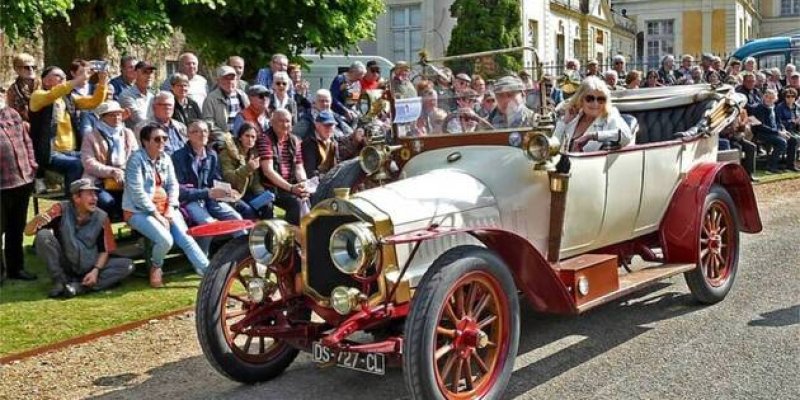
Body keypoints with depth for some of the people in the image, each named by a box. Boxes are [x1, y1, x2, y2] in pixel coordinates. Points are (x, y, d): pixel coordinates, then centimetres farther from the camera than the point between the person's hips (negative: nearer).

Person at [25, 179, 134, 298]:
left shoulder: (101, 217, -9)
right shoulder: (61, 210, -13)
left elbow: (104, 250, -2)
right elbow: (28, 231, -16)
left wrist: (95, 271, -18)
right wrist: (36, 219, -39)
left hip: (90, 268, 2)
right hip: (65, 266, -1)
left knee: (127, 265, -19)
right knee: (43, 235, -24)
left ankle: (79, 286, -27)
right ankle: (60, 282, -13)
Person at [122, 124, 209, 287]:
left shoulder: (165, 159, 9)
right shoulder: (136, 159, -12)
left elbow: (173, 185, 10)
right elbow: (137, 192, -18)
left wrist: (170, 209, -6)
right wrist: (155, 214, -18)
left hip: (164, 209, 6)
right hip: (139, 211, -6)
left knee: (186, 238, -13)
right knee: (166, 240, -26)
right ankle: (155, 267, 4)